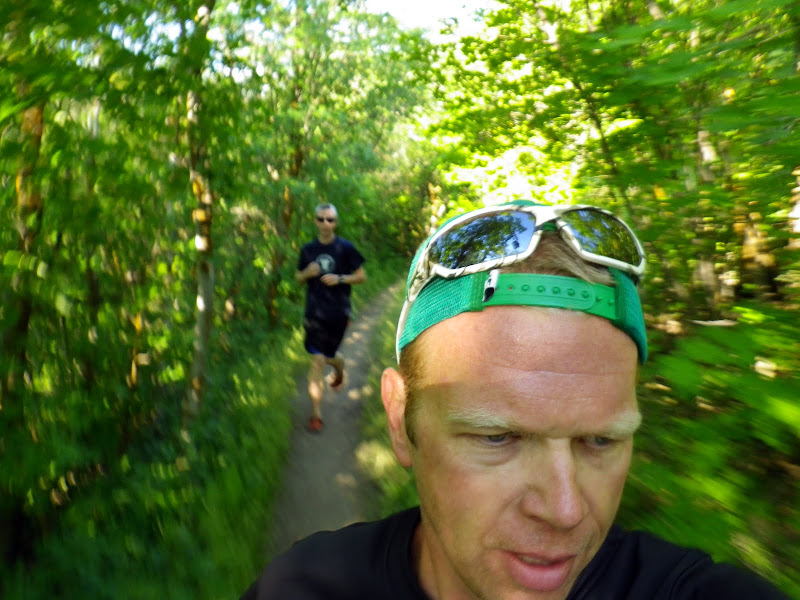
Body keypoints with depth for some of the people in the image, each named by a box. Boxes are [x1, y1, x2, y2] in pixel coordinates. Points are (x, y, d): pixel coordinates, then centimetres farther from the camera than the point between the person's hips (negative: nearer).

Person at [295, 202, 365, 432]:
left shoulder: (345, 248, -4)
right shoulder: (308, 249, 5)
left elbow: (361, 276, 0)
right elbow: (298, 279, 14)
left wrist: (340, 279, -16)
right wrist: (307, 273, -8)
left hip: (338, 313, -1)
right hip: (314, 312, 1)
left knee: (327, 356, 11)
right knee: (318, 360, -4)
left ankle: (339, 367, 51)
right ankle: (316, 414, 3)